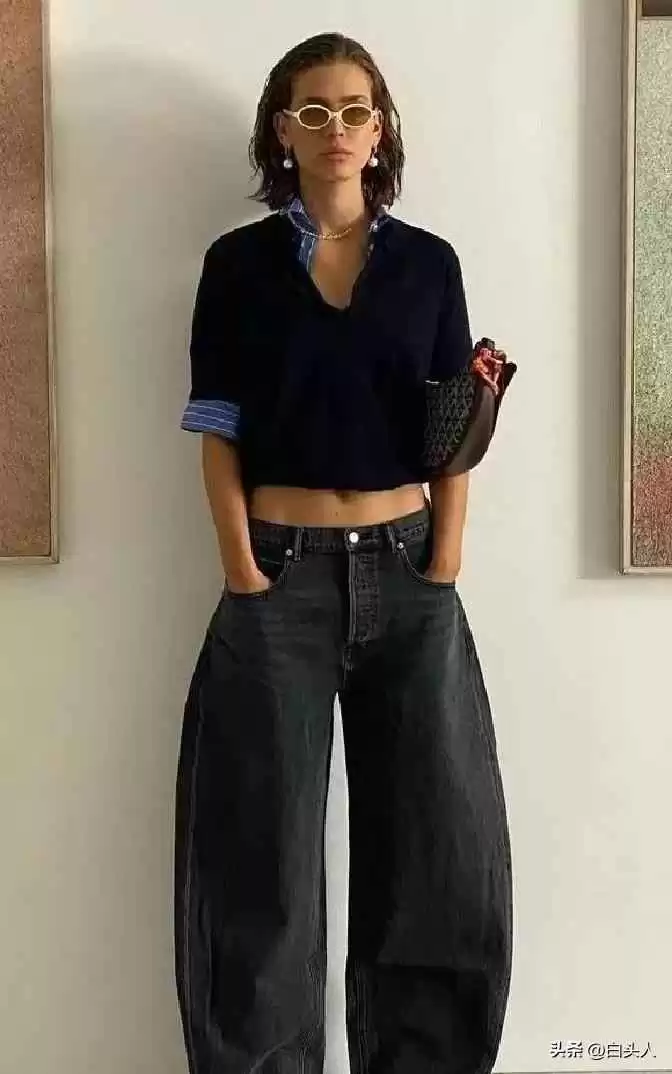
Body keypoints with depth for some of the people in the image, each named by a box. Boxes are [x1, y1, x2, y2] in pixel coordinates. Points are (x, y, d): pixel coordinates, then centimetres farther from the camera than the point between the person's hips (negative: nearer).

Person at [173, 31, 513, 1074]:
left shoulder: (429, 262, 8)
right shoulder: (240, 262, 4)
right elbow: (220, 437, -1)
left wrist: (442, 578, -3)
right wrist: (246, 579, -9)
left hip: (407, 574, 2)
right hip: (282, 574, -1)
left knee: (443, 850, 6)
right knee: (267, 853, 6)